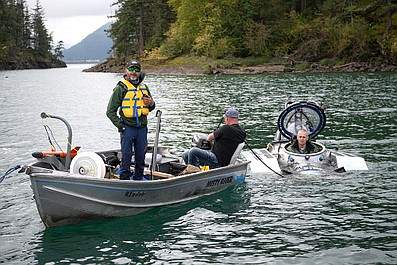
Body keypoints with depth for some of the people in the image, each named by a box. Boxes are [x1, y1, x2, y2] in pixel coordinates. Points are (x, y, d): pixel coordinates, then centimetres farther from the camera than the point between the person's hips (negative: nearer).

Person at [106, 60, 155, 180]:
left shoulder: (144, 87, 13)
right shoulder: (121, 88, -4)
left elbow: (150, 108, 25)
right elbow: (110, 111, -3)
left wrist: (151, 104, 1)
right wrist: (120, 126, -10)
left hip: (142, 128, 5)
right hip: (127, 128, -5)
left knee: (141, 156, 11)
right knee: (126, 156, -3)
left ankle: (138, 179, 26)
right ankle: (124, 179, 7)